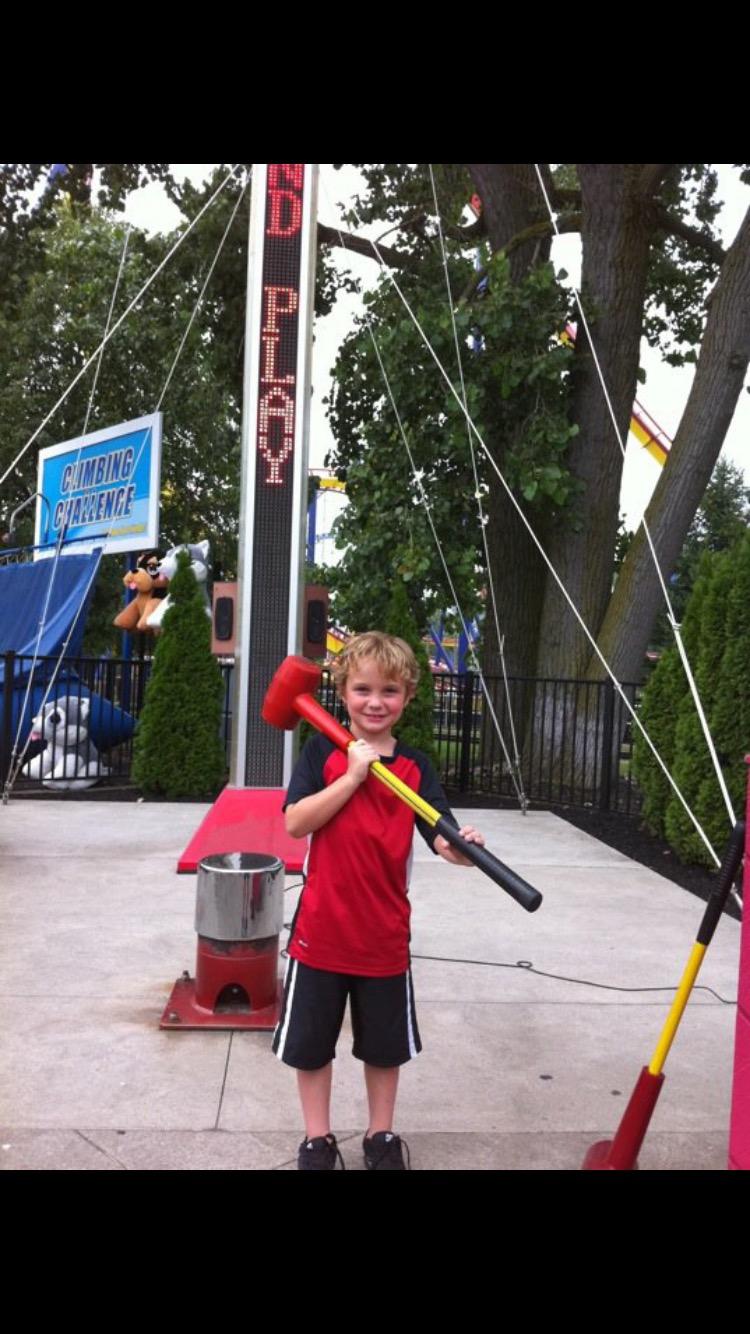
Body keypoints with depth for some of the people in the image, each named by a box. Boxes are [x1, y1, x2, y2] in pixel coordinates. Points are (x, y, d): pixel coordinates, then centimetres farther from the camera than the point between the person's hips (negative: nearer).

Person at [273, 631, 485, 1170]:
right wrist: (352, 777, -24)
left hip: (385, 931, 2)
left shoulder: (415, 765, -3)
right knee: (311, 1041, 14)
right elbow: (295, 823, -18)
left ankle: (381, 1135, 40)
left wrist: (462, 847, -31)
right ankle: (318, 1138, 35)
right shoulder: (322, 752, -7)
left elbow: (439, 836, -10)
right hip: (322, 926, -1)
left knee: (385, 1044, 18)